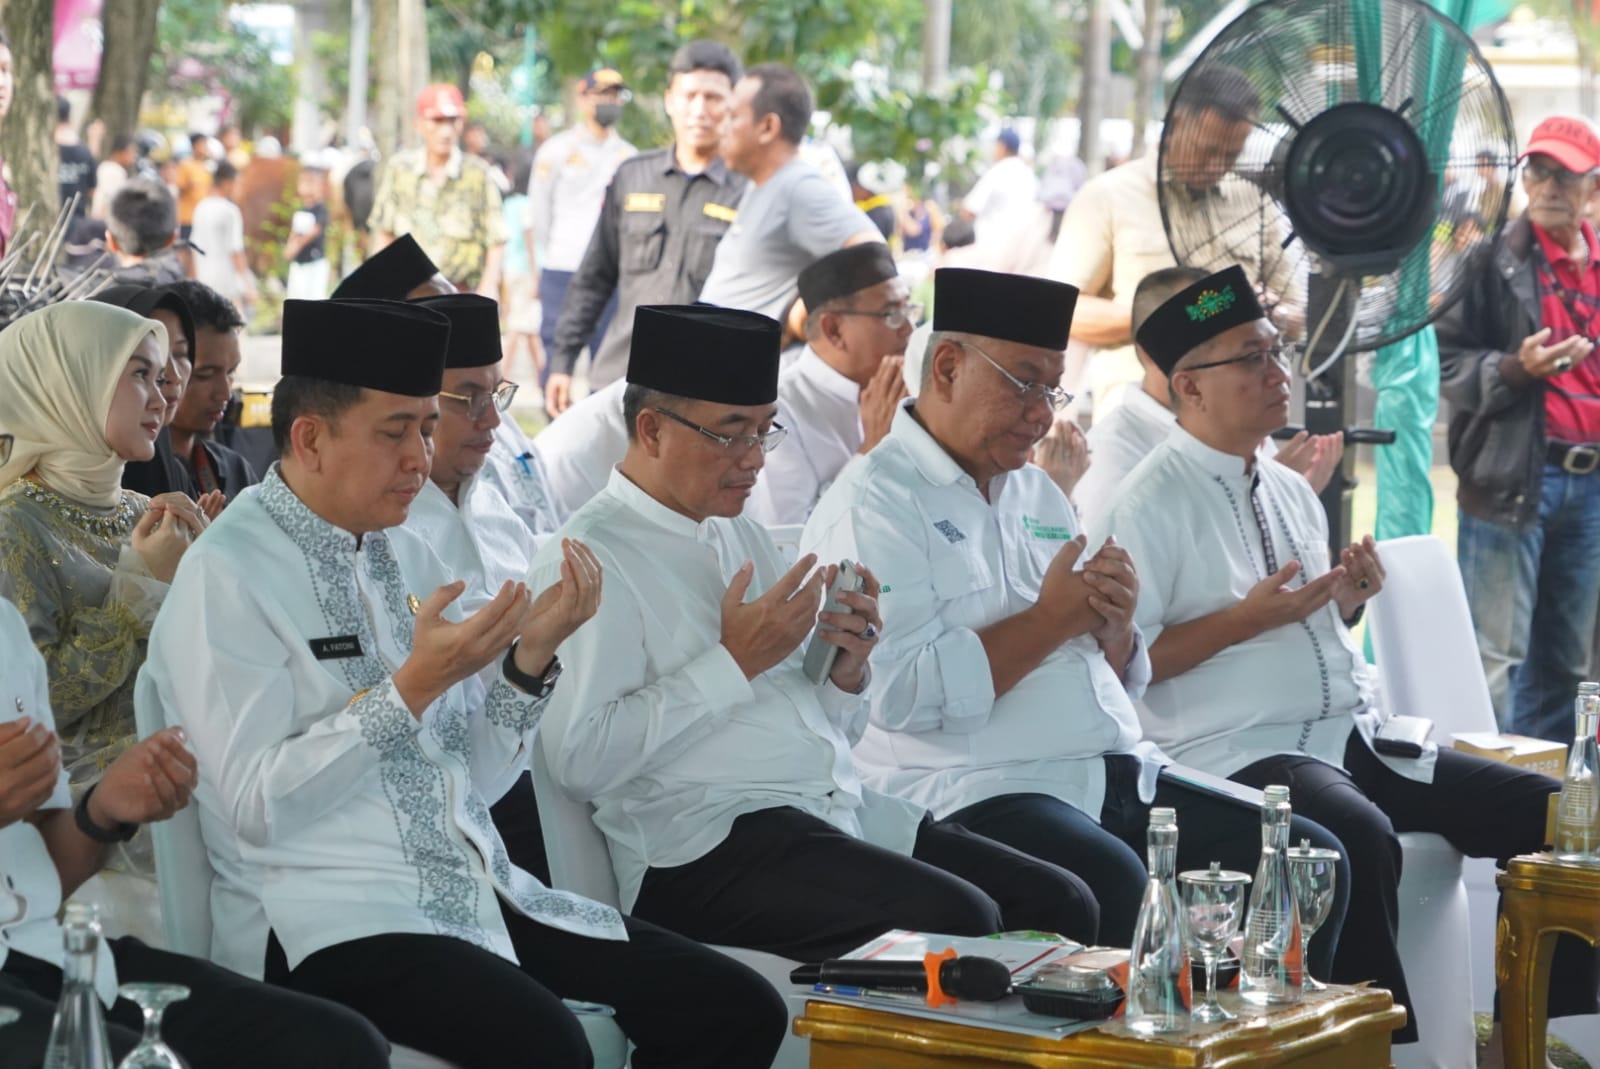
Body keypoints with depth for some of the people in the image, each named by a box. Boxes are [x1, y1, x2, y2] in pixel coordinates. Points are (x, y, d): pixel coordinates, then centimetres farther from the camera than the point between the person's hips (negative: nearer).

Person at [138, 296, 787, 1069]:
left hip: (476, 889, 8)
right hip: (328, 918, -8)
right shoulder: (228, 577, -8)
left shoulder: (405, 555, 15)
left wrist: (532, 653, -1)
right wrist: (411, 687, -20)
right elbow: (257, 806, -16)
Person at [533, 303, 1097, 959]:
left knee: (1060, 904, -9)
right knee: (954, 920, -28)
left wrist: (846, 673, 3)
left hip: (846, 809, 8)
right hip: (706, 840, -8)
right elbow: (579, 761, -16)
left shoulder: (744, 539, 23)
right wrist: (733, 663, -12)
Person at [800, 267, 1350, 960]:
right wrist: (1050, 619, -9)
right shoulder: (872, 504, -4)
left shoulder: (1039, 496, 22)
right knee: (1115, 885, -35)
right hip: (974, 792, -8)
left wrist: (1114, 627, 1)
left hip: (1120, 774, 8)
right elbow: (902, 693, -18)